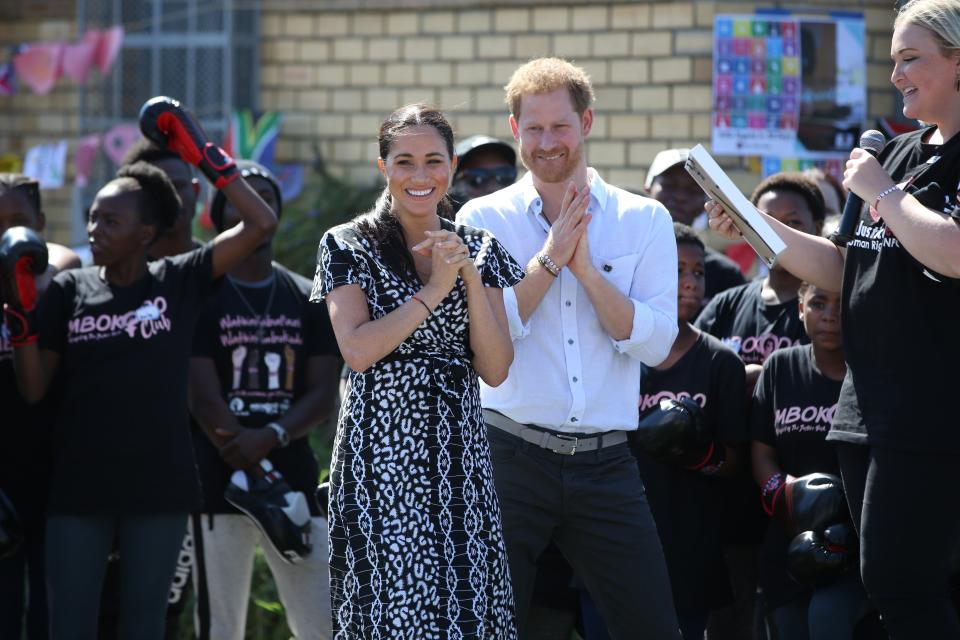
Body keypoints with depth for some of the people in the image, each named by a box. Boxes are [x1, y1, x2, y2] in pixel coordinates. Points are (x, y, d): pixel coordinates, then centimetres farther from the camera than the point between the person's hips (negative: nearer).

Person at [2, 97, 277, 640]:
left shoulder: (180, 281, 1)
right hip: (79, 490, 1)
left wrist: (207, 158, -9)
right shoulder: (70, 289, 5)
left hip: (159, 489, -1)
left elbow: (261, 225, -7)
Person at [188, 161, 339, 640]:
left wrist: (270, 438, -14)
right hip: (221, 484, -3)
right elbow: (204, 400, -7)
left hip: (294, 479, 3)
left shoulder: (307, 299, 12)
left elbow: (323, 394, 6)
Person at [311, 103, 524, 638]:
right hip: (381, 454, -3)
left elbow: (496, 370, 3)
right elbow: (358, 349, -13)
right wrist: (435, 290, -12)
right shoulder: (350, 247, 1)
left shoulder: (479, 249, 10)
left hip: (458, 454, 4)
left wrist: (471, 278, -8)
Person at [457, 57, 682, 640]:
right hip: (509, 457, -1)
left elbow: (655, 342, -5)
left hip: (606, 462, 1)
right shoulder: (484, 220, 3)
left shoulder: (644, 221, 6)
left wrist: (584, 265, -12)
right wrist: (550, 257, -12)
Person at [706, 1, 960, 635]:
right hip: (868, 406, 9)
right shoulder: (897, 153, 17)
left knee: (896, 582, -12)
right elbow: (845, 271, 22)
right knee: (904, 587, 8)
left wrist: (879, 191, -13)